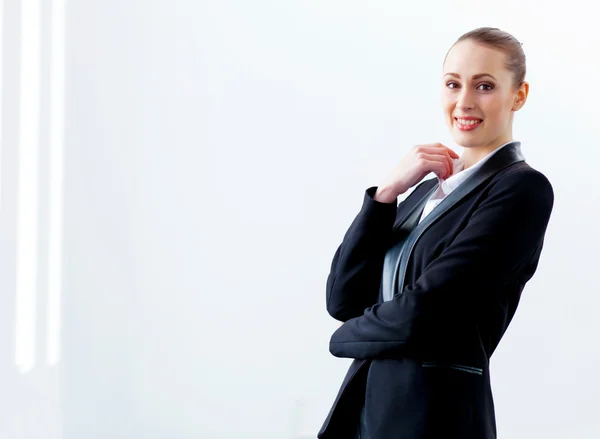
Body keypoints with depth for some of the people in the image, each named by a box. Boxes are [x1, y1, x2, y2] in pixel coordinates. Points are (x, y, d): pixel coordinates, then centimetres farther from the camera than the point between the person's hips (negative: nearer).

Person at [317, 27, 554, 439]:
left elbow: (422, 313, -18)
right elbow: (342, 300, 3)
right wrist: (387, 190, -6)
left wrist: (347, 338, 0)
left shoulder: (523, 188, -10)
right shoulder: (428, 190, 14)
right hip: (364, 404, 7)